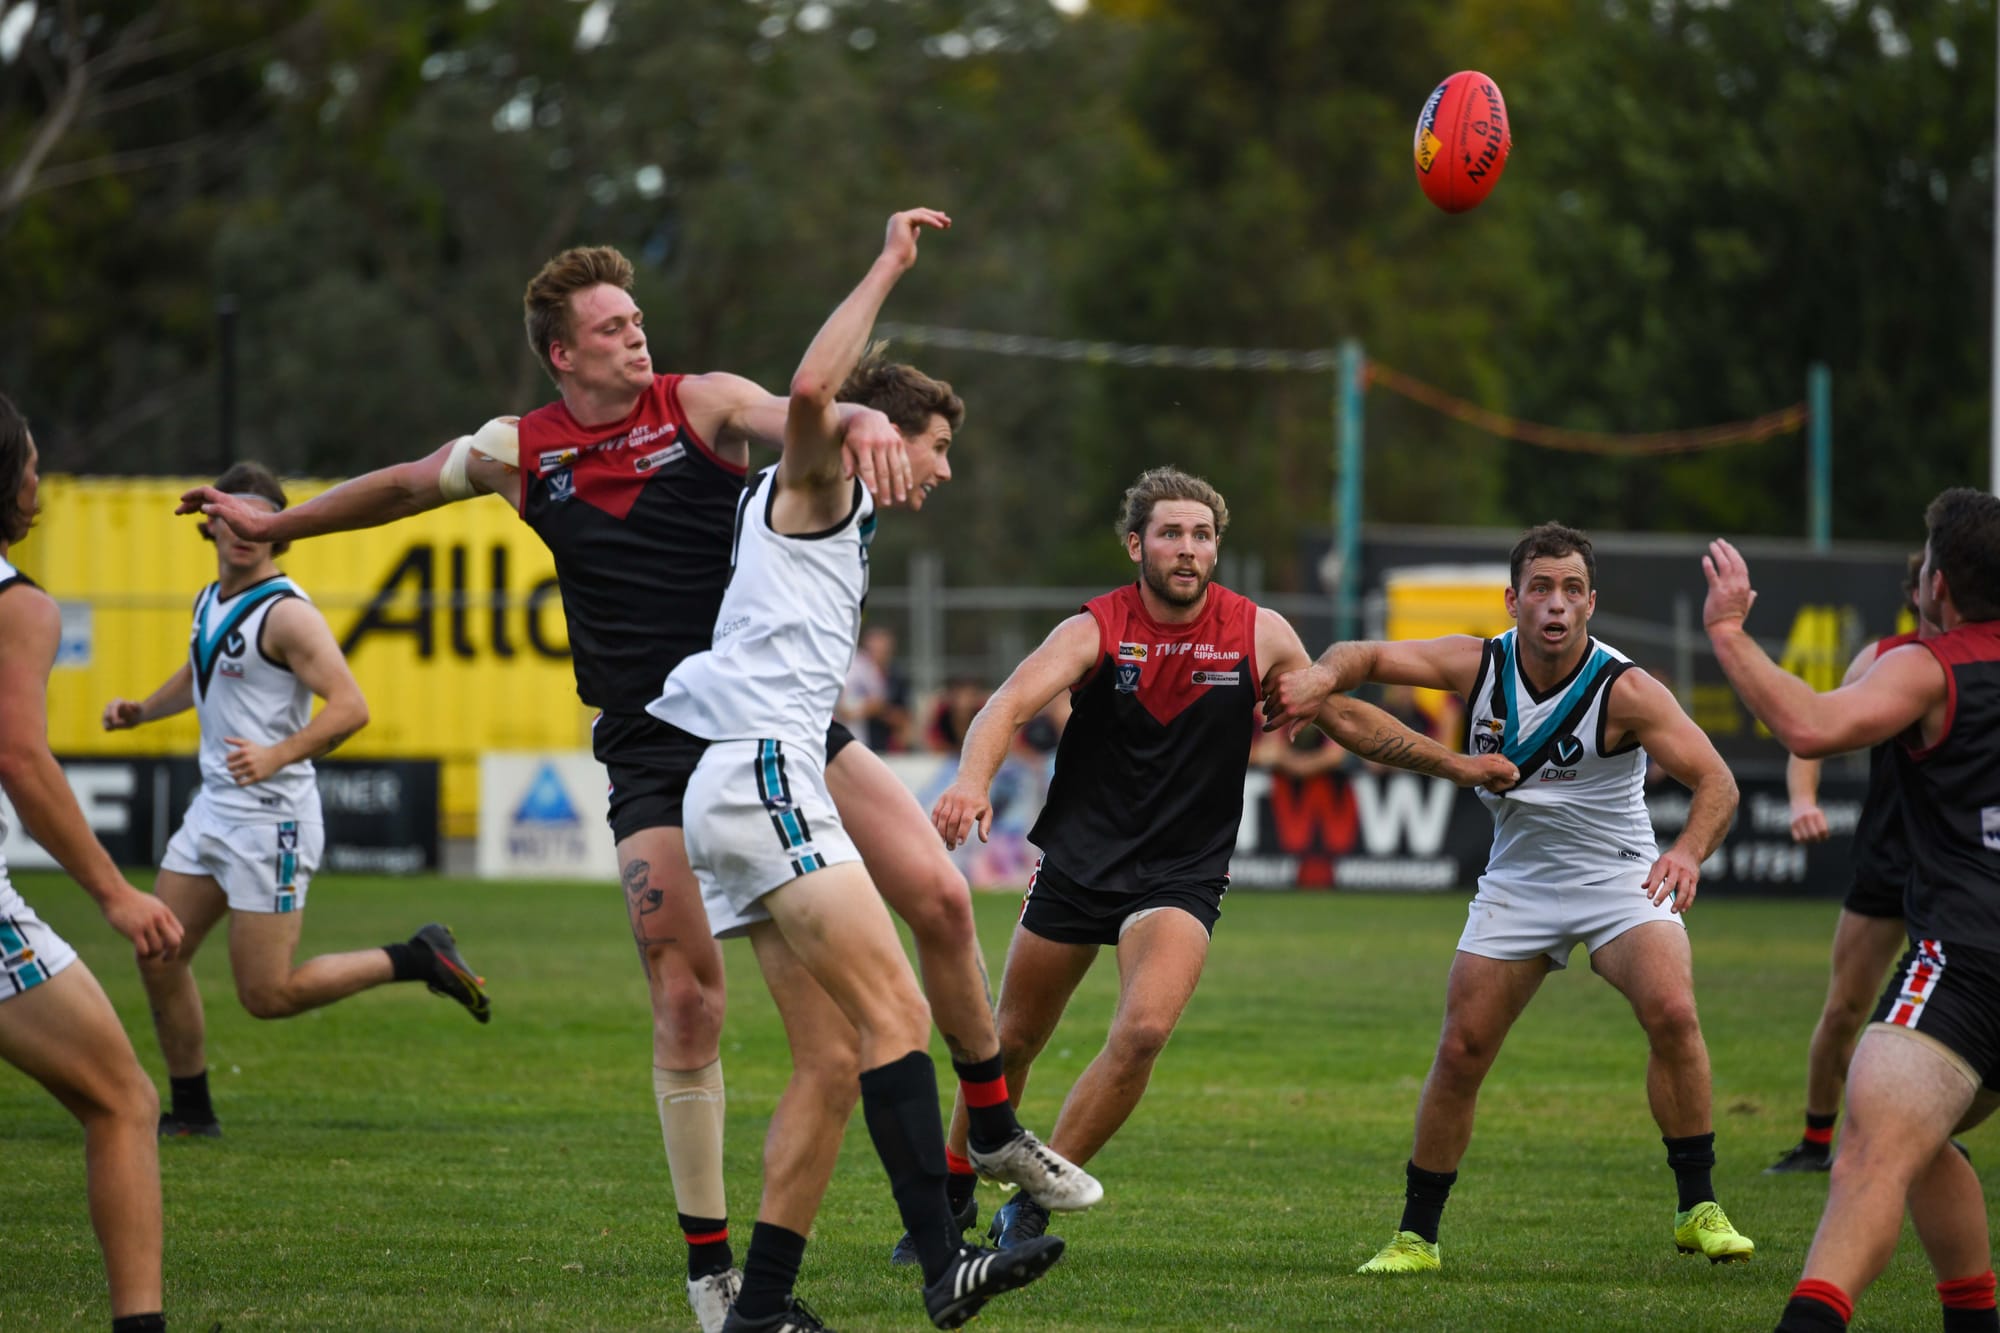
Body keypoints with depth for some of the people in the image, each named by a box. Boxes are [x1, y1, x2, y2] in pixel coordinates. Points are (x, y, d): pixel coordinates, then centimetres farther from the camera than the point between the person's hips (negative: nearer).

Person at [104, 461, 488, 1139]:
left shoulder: (286, 613, -15)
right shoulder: (211, 600, 11)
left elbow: (349, 707, -24)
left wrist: (276, 757, -36)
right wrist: (141, 709, 17)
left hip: (271, 818, -8)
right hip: (213, 807, 8)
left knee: (268, 994, -6)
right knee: (159, 957, 5)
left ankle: (420, 959, 8)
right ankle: (191, 1111, 18)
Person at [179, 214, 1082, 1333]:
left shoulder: (701, 404, -1)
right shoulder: (519, 453, 5)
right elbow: (405, 486, 23)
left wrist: (866, 424, -43)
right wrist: (281, 523, 34)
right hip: (652, 750, 0)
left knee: (938, 893, -10)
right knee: (687, 1000, -7)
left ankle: (995, 1126, 12)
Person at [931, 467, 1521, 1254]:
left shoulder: (1260, 635, -3)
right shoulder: (1096, 630, -10)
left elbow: (1347, 719, 12)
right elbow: (1009, 707, -25)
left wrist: (1456, 765, 10)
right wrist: (972, 781, -45)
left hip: (1183, 875, 0)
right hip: (1077, 861, 0)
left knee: (1143, 1029, -24)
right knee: (1013, 1043, 10)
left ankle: (1027, 1212, -13)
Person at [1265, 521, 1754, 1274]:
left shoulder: (1625, 691, -21)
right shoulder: (1478, 666, -10)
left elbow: (1715, 781, -24)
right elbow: (1368, 656, -3)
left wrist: (1689, 851, -44)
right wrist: (1322, 676, -26)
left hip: (1620, 878, -3)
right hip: (1517, 885, 3)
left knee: (1671, 1012, -27)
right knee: (1459, 1053, -2)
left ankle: (1699, 1209, -15)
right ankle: (1415, 1234, 13)